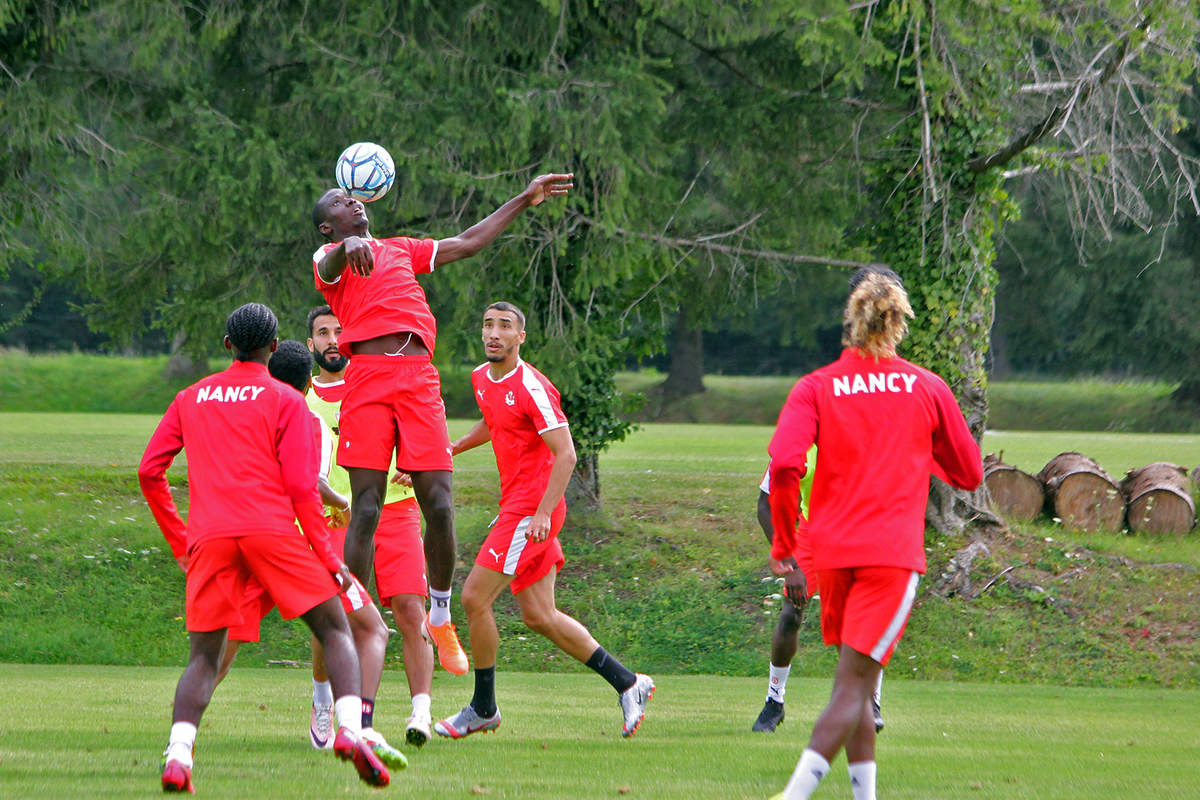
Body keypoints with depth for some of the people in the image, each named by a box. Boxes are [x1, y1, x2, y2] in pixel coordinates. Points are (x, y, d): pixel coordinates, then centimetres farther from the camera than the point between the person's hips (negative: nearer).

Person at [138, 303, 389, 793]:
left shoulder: (192, 398, 19)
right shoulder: (287, 401, 8)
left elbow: (149, 471, 16)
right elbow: (300, 486, 0)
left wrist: (179, 541, 24)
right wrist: (327, 558, 5)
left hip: (210, 537, 3)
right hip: (271, 528, -3)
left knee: (204, 656, 8)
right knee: (335, 629, 6)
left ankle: (177, 756, -15)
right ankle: (350, 729, -18)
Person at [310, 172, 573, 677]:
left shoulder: (401, 250, 31)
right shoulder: (329, 257, 13)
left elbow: (468, 243, 38)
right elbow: (332, 264, -12)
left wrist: (524, 201, 37)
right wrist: (349, 247, -37)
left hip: (419, 379, 4)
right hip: (367, 379, -4)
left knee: (439, 505, -5)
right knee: (366, 510, -9)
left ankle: (440, 617, 13)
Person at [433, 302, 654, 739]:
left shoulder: (531, 387, -16)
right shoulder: (481, 379, 11)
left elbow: (565, 454, -19)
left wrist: (542, 513, -25)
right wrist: (452, 448, 22)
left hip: (532, 512, -9)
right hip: (516, 506, 9)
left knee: (475, 597, -9)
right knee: (539, 617, 8)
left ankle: (483, 708, 4)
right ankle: (627, 683, 15)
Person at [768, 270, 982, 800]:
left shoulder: (815, 388, 1)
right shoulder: (928, 389, 4)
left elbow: (784, 466, -13)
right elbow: (969, 474, 13)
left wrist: (784, 543, -1)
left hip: (831, 552, 2)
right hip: (893, 552, -2)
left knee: (853, 682, 19)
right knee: (852, 689, -10)